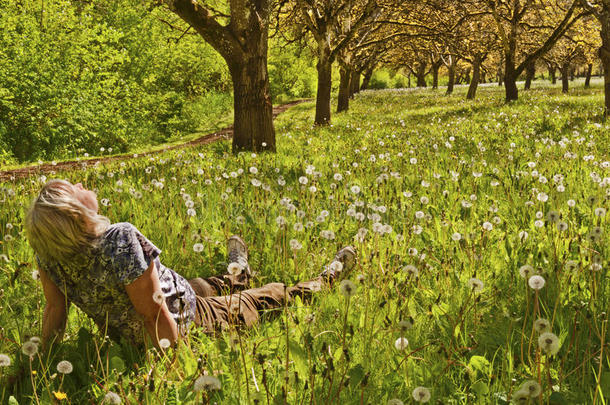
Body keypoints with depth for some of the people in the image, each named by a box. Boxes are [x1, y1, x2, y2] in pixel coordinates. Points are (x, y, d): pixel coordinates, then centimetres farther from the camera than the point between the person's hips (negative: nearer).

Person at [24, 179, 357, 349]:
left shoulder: (48, 253, -18)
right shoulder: (121, 240, -40)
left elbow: (54, 308, -8)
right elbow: (154, 313, -33)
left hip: (123, 335, 7)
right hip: (183, 321, -7)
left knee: (204, 286, 36)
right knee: (268, 296, 18)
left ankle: (236, 273, 70)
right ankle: (324, 281, 44)